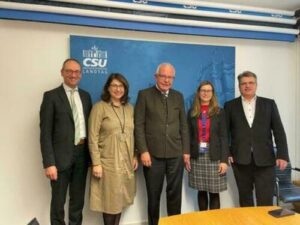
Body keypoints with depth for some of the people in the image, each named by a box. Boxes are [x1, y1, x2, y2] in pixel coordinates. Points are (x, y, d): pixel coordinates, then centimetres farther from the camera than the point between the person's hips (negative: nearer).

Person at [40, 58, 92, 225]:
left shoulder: (86, 96, 9)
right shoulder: (51, 96, -6)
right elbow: (45, 132, -10)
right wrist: (49, 163, -15)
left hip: (82, 154, 5)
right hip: (61, 155, -4)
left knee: (78, 198, 17)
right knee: (58, 200, 10)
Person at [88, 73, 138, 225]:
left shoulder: (129, 108, 8)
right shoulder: (99, 107, -8)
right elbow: (92, 138, -11)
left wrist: (135, 156, 8)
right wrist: (96, 163, -14)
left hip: (126, 162, 5)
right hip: (108, 162, -4)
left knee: (120, 199, 13)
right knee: (109, 200, 6)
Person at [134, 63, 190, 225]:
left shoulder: (178, 96, 11)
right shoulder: (144, 95, 0)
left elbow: (183, 125, 11)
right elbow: (138, 125, -5)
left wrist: (186, 151, 6)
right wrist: (143, 151, -11)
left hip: (176, 154, 3)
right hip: (153, 154, -3)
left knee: (175, 193, 11)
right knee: (154, 195, 10)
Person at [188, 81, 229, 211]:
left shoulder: (219, 112, 2)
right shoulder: (192, 112, 7)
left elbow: (223, 137, -2)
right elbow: (189, 135, 6)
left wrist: (224, 160, -8)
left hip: (214, 157, -1)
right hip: (197, 156, 2)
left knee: (214, 192, 1)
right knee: (201, 191, 10)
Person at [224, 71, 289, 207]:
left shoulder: (269, 104, 7)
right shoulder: (230, 106, 6)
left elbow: (279, 131, 3)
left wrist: (282, 155, -5)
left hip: (265, 159, 0)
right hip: (240, 160, 1)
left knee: (265, 201, 0)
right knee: (245, 199, 12)